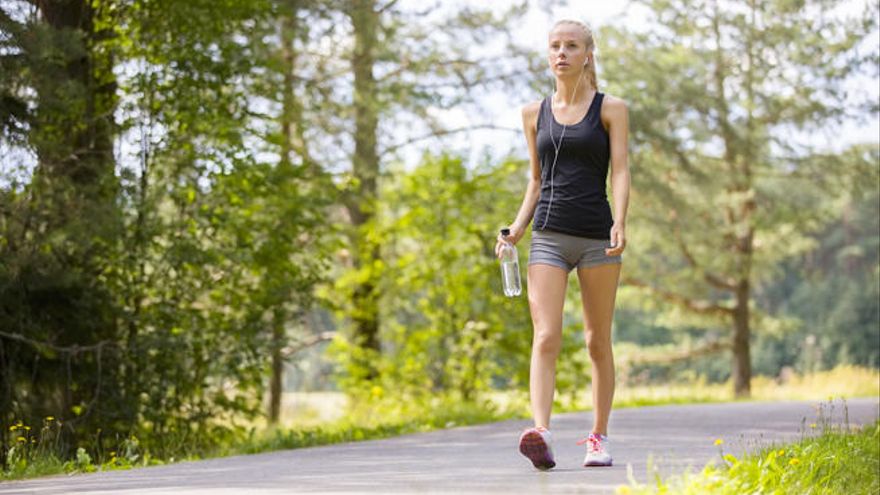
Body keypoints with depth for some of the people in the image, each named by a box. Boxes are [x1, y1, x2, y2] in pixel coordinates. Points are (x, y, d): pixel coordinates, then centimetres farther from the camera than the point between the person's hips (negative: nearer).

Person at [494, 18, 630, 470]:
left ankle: (599, 437, 17)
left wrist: (619, 224, -19)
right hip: (548, 235, 2)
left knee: (598, 341, 6)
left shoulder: (610, 109, 4)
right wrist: (518, 226, 6)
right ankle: (540, 434, -27)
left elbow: (620, 171, -4)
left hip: (597, 236, -2)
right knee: (546, 337, -14)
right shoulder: (535, 113, 13)